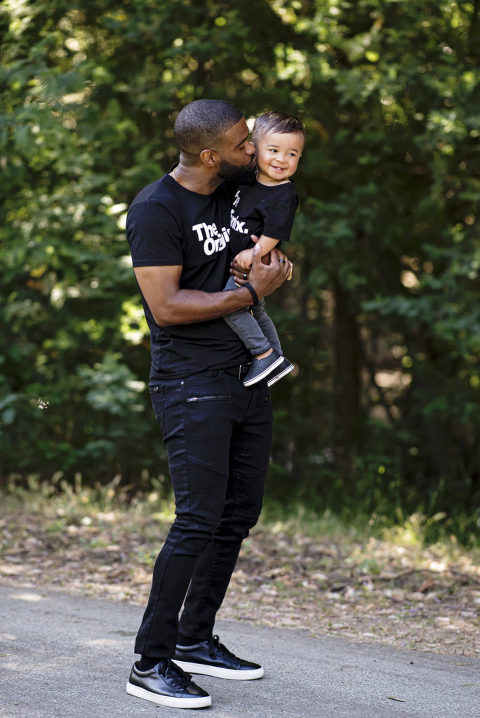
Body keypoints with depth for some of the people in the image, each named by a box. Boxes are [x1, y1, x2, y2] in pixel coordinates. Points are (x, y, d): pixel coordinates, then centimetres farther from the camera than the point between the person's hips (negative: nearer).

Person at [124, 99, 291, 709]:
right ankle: (151, 663, -7)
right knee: (200, 518, -14)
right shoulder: (156, 209, -14)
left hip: (246, 376, 8)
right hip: (192, 384, -8)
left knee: (240, 512, 11)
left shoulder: (235, 189, 9)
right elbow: (166, 306, -19)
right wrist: (251, 292, -15)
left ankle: (195, 640, 24)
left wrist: (275, 260, 11)